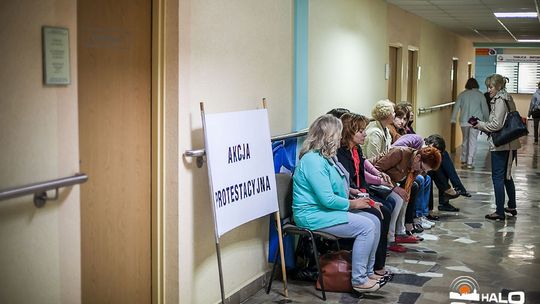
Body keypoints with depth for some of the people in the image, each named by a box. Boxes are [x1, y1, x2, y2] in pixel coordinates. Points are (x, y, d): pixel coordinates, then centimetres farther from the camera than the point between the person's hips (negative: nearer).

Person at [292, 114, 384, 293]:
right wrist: (353, 204, -11)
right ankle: (359, 280, -10)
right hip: (313, 216, -10)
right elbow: (328, 199, -24)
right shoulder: (313, 160, -21)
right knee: (366, 227, -18)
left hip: (326, 210, 10)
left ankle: (368, 271, 12)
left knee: (374, 221, 3)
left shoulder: (326, 157, 12)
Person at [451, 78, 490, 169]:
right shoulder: (480, 95, 1)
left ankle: (463, 161, 18)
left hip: (464, 121, 2)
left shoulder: (462, 94, 3)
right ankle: (469, 162, -2)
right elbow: (485, 109, 4)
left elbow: (456, 107, -1)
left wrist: (453, 119, 3)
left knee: (465, 140, 15)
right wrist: (486, 120, 14)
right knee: (473, 141, 2)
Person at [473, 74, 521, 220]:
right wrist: (482, 124, 11)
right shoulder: (507, 98, 15)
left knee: (498, 177, -4)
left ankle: (500, 211, 0)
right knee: (506, 176, 20)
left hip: (500, 145, -10)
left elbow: (496, 124, -21)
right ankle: (512, 207, 30)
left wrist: (480, 125, -6)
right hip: (510, 144, 10)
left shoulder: (499, 100, -14)